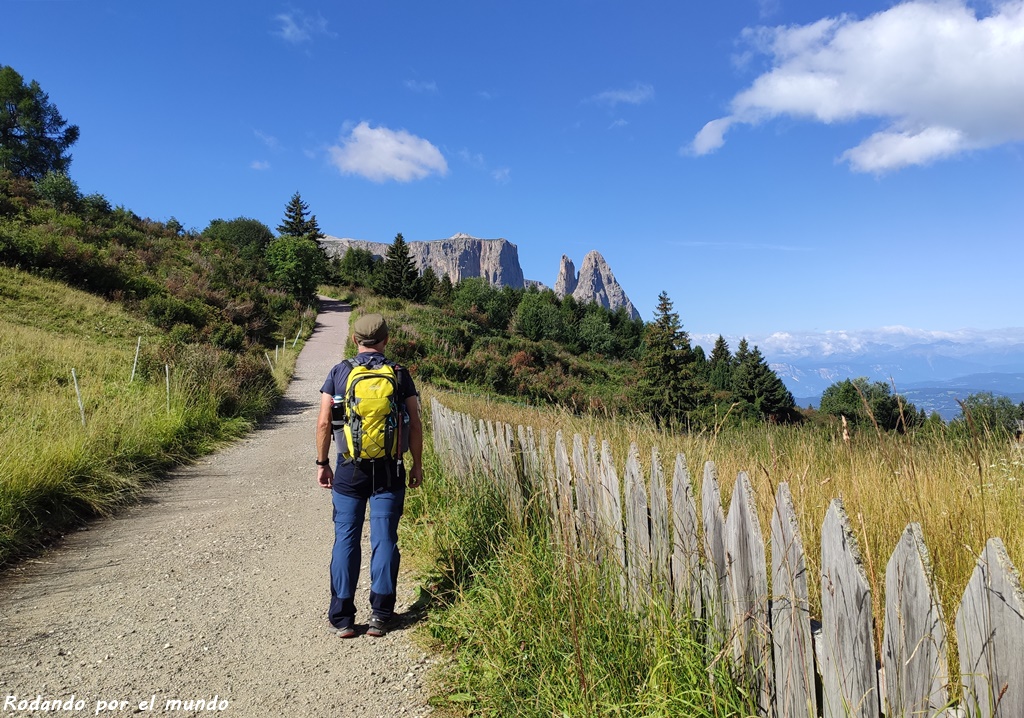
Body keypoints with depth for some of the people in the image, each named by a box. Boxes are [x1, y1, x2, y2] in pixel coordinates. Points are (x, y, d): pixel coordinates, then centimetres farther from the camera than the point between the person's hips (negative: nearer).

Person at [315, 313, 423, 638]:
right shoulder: (400, 374, -1)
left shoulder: (339, 372, -1)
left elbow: (324, 422, -3)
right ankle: (379, 615, 11)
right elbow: (414, 424, -1)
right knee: (384, 541, 7)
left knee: (346, 540, 8)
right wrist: (417, 464, 8)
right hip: (389, 469, 0)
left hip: (349, 469, 0)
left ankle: (342, 618, 13)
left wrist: (322, 462, 7)